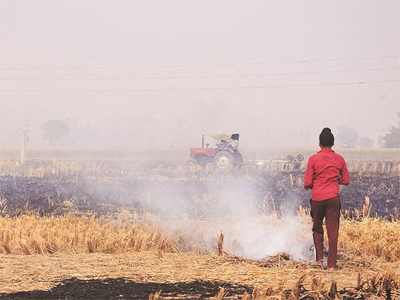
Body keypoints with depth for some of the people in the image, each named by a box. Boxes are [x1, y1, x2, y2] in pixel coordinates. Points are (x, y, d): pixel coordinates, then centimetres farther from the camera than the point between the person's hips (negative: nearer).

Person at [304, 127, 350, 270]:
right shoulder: (339, 159, 3)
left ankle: (319, 259, 4)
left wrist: (308, 186, 17)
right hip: (333, 198, 1)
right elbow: (346, 181, 9)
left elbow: (307, 183, -5)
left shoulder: (313, 159, -3)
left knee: (317, 230, 16)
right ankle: (332, 264, 0)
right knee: (333, 232, 3)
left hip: (317, 198, -1)